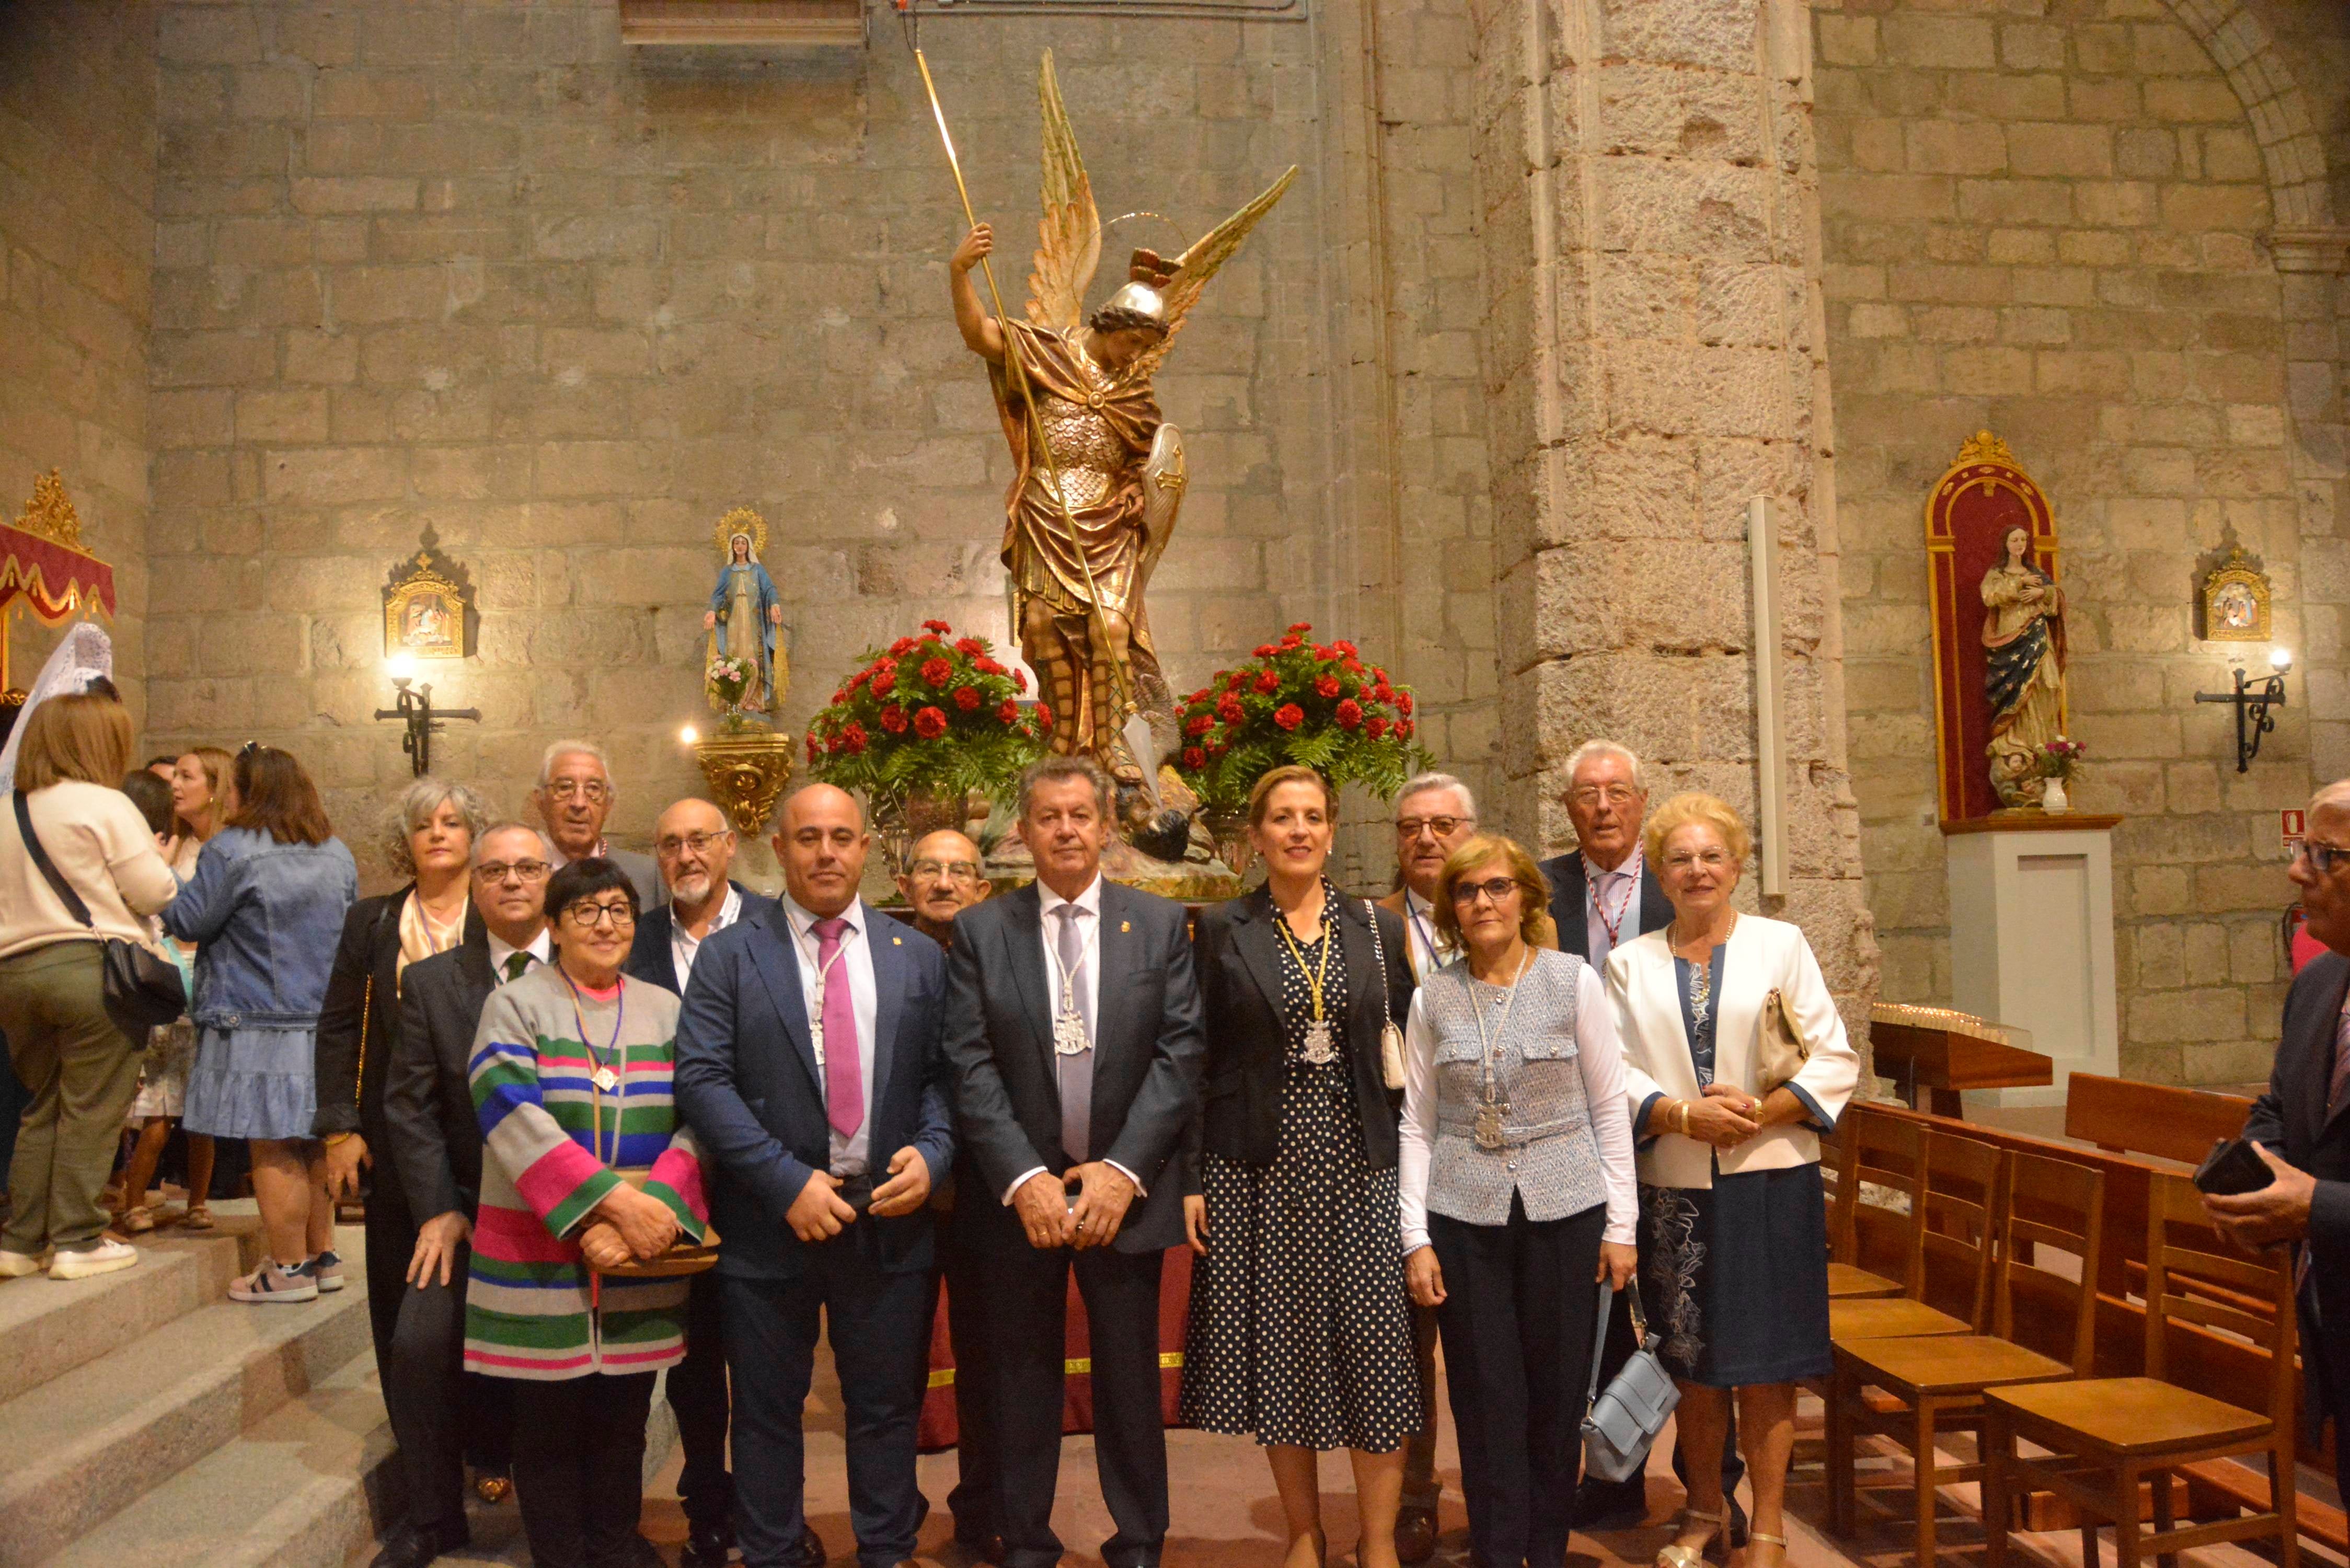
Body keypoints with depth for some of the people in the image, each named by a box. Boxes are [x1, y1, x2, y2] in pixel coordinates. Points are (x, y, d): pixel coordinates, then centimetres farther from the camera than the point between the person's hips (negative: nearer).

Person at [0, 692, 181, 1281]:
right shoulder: (105, 805, -8)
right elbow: (157, 894, -8)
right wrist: (157, 860, 12)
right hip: (91, 967, -7)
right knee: (90, 1111, 1)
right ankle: (77, 1241, 4)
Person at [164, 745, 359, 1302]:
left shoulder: (233, 850, -13)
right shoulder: (338, 854, 8)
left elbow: (186, 921, -8)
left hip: (259, 1022, -7)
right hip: (326, 1020, 7)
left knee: (273, 1149, -1)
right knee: (312, 1143, 15)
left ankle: (290, 1269, 4)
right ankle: (323, 1256, 23)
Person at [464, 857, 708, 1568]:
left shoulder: (666, 1011, 10)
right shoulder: (516, 1004, 2)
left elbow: (697, 1125, 1)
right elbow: (512, 1116, -13)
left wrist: (653, 1208, -16)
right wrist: (613, 1198, -21)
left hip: (641, 1264, 3)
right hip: (539, 1257, -2)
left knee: (623, 1423, 9)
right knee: (549, 1425, 5)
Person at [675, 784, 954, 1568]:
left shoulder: (917, 957, 7)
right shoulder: (730, 955, 0)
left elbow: (941, 1076, 7)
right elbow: (702, 1079, -9)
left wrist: (931, 1153, -12)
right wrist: (787, 1182, -16)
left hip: (890, 1217, 2)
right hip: (771, 1223, -1)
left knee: (887, 1407, 12)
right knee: (767, 1410, 12)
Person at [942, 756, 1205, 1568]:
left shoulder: (1162, 924, 2)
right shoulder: (980, 930, 1)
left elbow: (1181, 1053, -4)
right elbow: (970, 1066, -5)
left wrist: (1123, 1169, -13)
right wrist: (1023, 1179, -14)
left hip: (1125, 1188, 0)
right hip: (1016, 1190, 0)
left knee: (1130, 1378, 11)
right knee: (1021, 1381, 11)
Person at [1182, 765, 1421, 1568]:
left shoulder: (1377, 928, 7)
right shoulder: (1222, 929, 3)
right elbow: (1197, 1061, 2)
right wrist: (1191, 1177, -3)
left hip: (1358, 1163, 1)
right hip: (1256, 1165, 0)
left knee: (1376, 1350, -4)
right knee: (1278, 1349, 5)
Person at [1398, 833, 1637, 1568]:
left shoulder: (1574, 981, -1)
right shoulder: (1432, 999, 3)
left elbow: (1610, 1107, 1)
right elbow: (1418, 1125, 5)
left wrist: (1621, 1223, -1)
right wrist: (1415, 1237, 1)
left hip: (1564, 1208, -1)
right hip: (1465, 1215, 1)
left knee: (1559, 1393, 7)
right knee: (1486, 1400, 5)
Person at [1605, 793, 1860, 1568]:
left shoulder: (1782, 945, 5)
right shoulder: (1630, 964, 9)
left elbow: (1833, 1059, 0)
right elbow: (1612, 1074, 2)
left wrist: (1760, 1113, -13)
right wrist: (1684, 1115, -14)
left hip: (1769, 1181, -1)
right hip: (1675, 1187, 2)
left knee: (1765, 1359, 2)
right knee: (1690, 1358, 9)